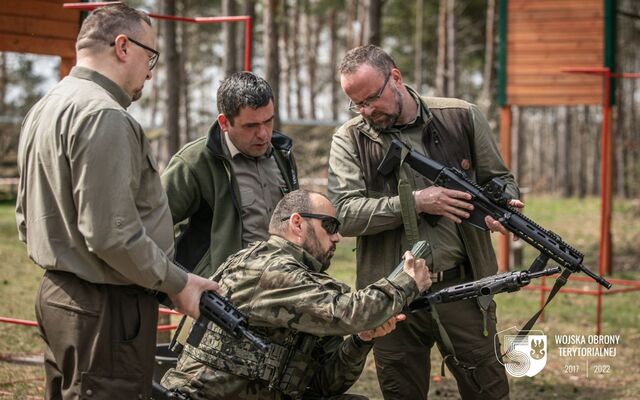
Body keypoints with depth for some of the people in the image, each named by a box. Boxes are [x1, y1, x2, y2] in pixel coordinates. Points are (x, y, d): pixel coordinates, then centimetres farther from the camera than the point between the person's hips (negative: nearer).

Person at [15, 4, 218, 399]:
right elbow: (111, 234, -23)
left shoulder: (45, 109, 14)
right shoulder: (104, 116, -18)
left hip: (56, 292, 10)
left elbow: (26, 215, 19)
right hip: (107, 307, -10)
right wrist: (176, 283, -13)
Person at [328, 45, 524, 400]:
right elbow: (344, 214, -13)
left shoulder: (461, 118, 1)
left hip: (462, 289, 0)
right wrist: (416, 202, -20)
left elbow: (501, 179, 10)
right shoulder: (349, 140, -1)